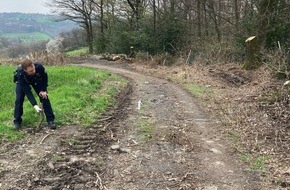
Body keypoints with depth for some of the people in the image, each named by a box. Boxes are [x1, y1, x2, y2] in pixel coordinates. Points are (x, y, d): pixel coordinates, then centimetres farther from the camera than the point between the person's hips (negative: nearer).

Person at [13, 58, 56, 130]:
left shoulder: (39, 66, -41)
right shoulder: (20, 74, -43)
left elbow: (45, 76, -17)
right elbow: (27, 91, -39)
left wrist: (44, 90, -21)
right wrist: (35, 105, -45)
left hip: (36, 80, 1)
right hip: (22, 82, -1)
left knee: (44, 96, -10)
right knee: (19, 99, -14)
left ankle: (50, 120, -4)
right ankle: (17, 122, 2)